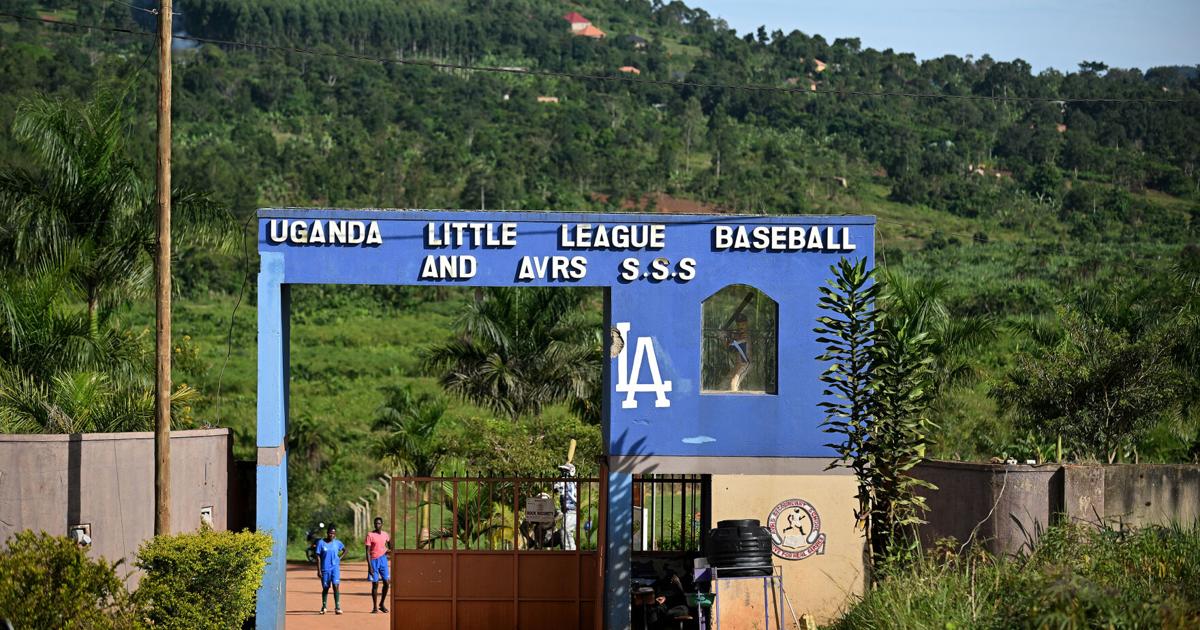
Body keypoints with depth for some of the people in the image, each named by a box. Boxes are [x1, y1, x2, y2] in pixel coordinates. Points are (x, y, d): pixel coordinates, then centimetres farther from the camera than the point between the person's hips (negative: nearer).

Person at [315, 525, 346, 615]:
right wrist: (318, 570, -8)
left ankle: (337, 607, -13)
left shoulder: (337, 543, 2)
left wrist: (340, 558, 5)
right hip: (325, 568, 0)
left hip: (335, 567, 0)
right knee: (325, 588, 9)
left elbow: (345, 550, 21)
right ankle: (324, 607, 25)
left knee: (336, 585, -13)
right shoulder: (321, 543, -5)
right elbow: (318, 557, -4)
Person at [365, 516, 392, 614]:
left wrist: (389, 549, 14)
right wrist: (369, 566, -16)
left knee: (387, 582, -1)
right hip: (374, 560, -4)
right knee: (375, 584, -2)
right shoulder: (370, 535, -8)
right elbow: (368, 551, -10)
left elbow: (389, 542, 31)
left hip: (383, 559, 4)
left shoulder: (385, 534, 6)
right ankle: (375, 607, 5)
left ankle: (382, 604, 15)